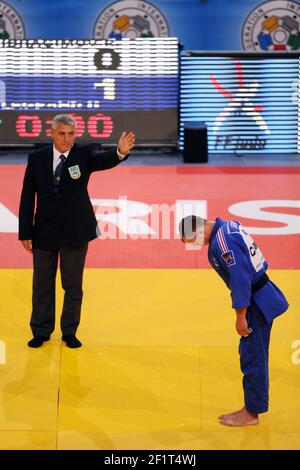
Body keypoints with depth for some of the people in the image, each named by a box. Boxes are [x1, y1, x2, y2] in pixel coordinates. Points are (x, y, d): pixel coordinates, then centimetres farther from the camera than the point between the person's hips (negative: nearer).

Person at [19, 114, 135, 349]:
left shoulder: (84, 154, -4)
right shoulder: (37, 158, -1)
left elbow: (104, 161, -26)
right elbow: (28, 197, 1)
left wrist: (121, 152, -49)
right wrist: (25, 233, -3)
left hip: (75, 232, -1)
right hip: (44, 232, 1)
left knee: (73, 285, 9)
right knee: (42, 285, 12)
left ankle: (69, 332, 23)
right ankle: (41, 331, 26)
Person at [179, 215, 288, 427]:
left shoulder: (222, 242, -22)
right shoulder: (229, 227, 8)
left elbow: (241, 278, -25)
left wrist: (241, 317, -18)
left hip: (257, 303, -10)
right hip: (262, 296, 10)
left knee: (252, 357, -1)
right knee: (255, 356, 17)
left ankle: (251, 413, 9)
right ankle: (253, 407, 27)